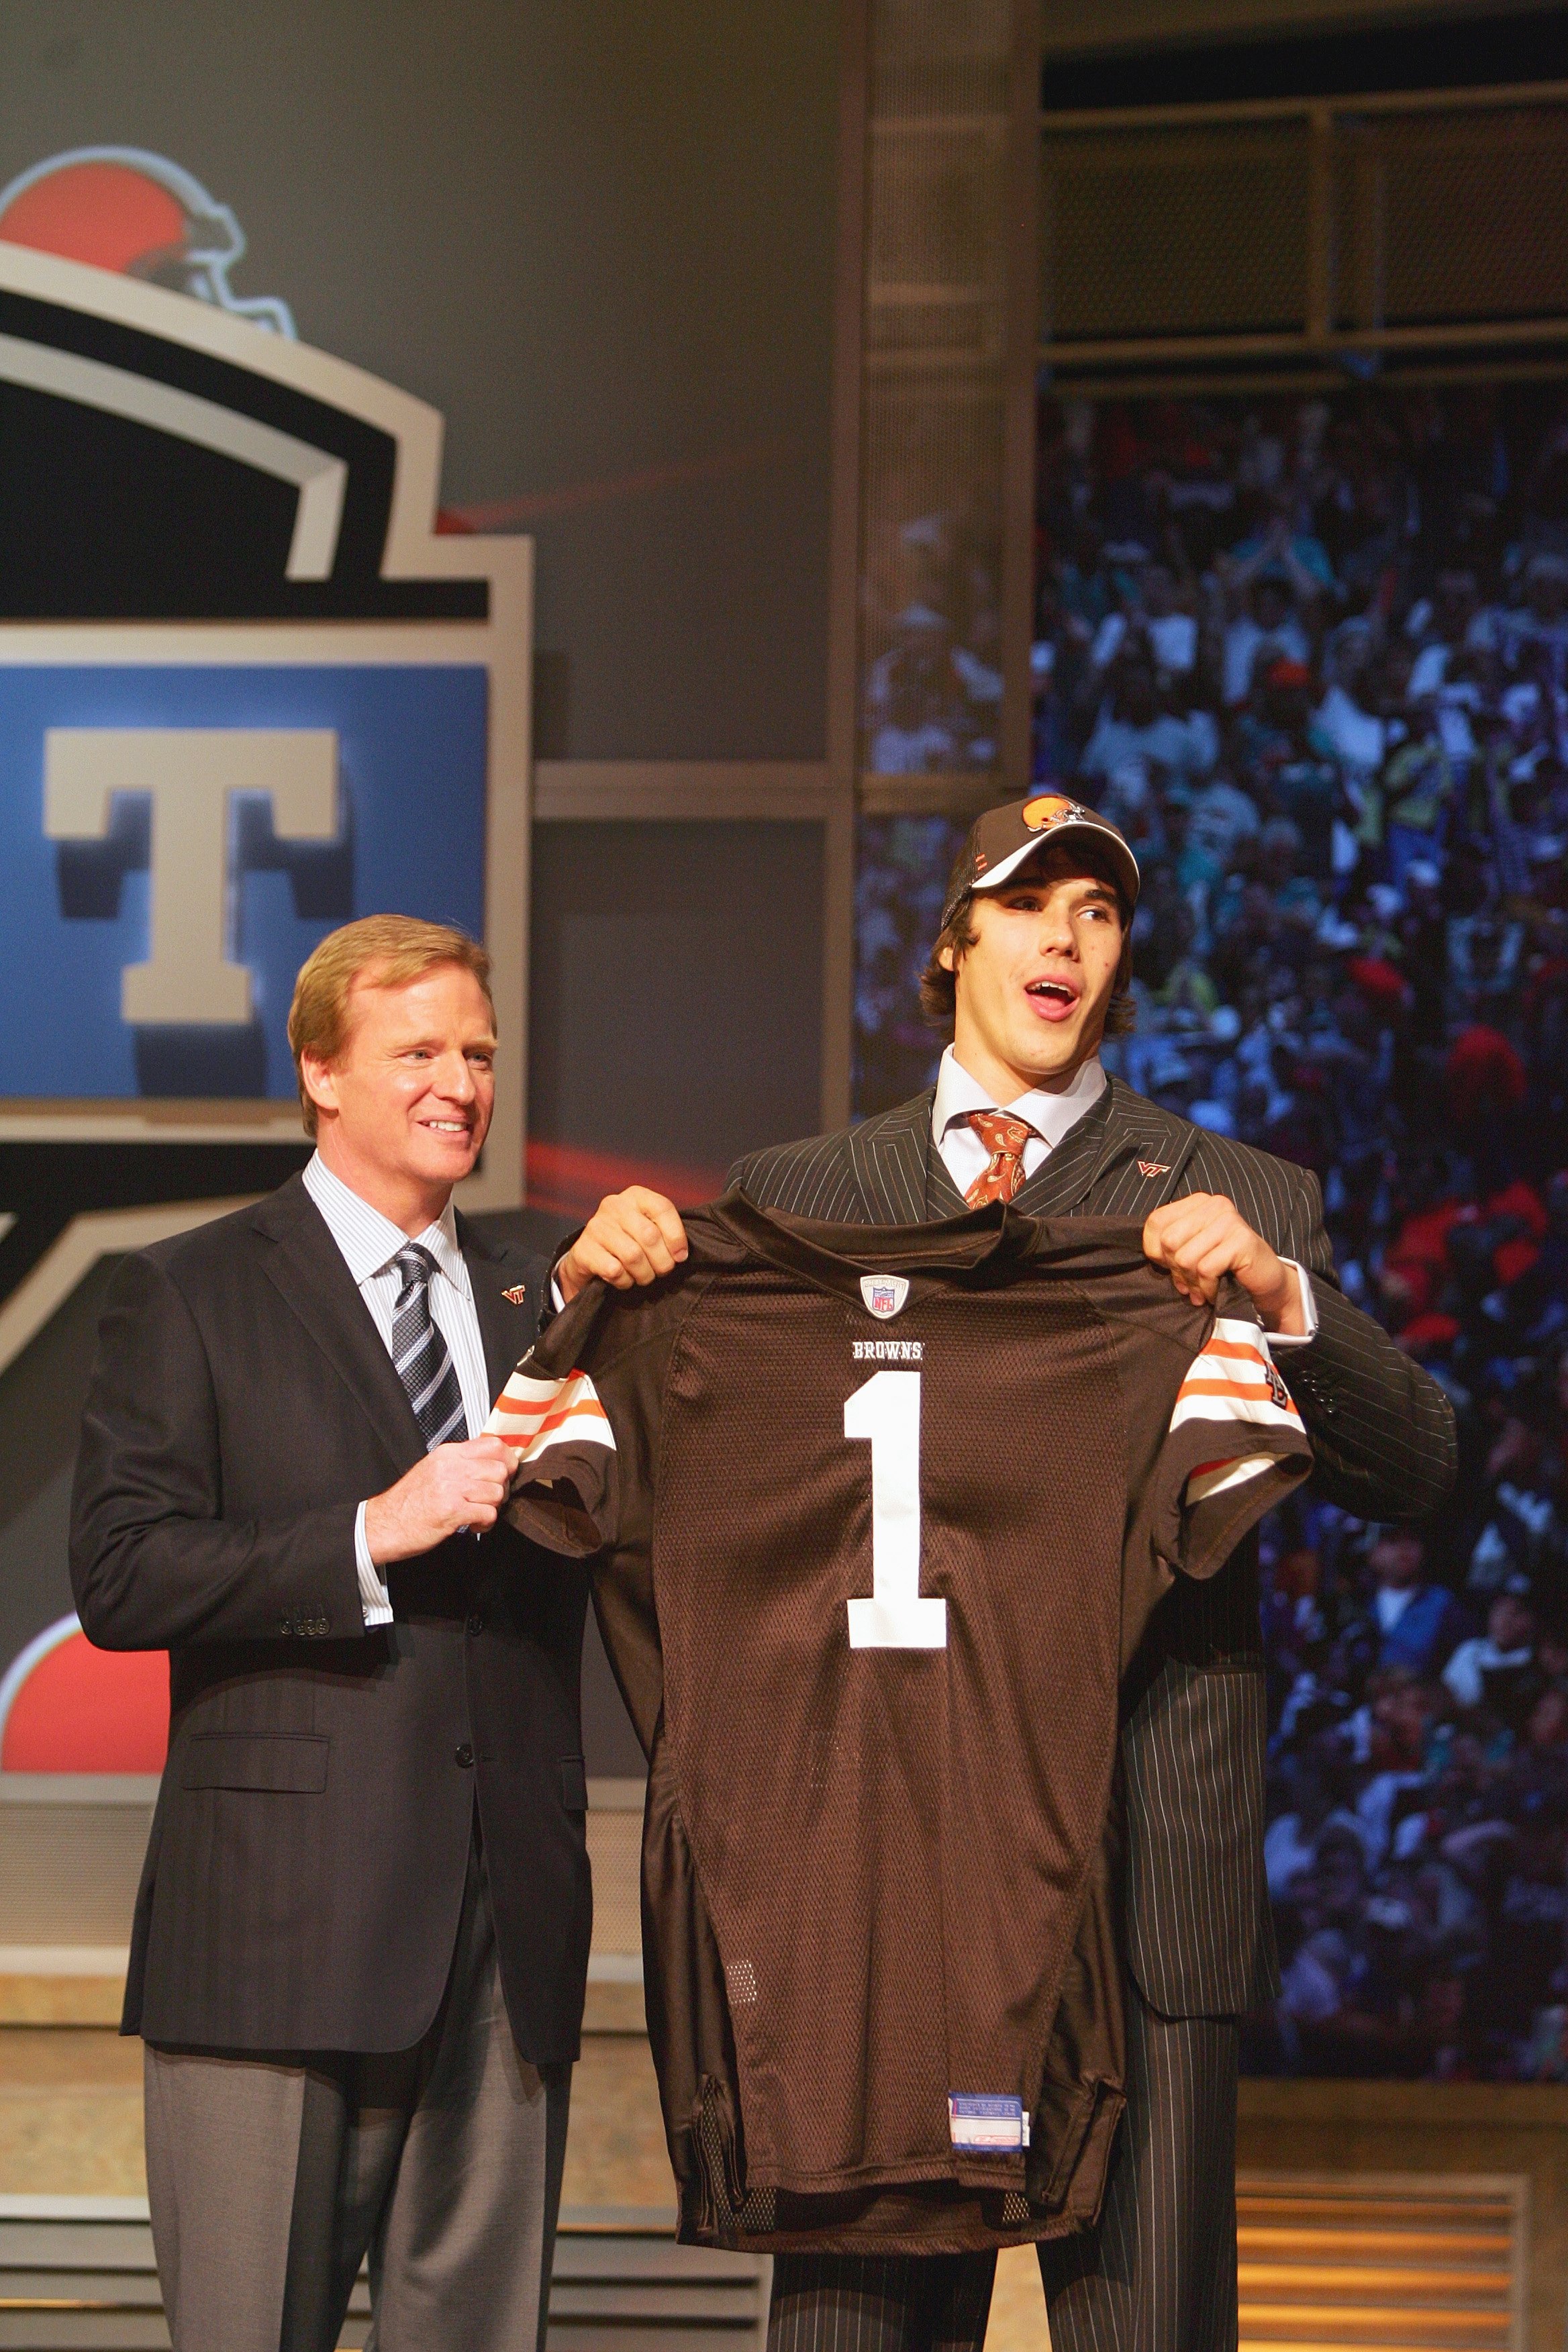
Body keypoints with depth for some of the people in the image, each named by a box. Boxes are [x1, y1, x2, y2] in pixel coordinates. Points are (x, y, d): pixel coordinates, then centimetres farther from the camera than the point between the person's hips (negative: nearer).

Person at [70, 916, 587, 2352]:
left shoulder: (538, 1304, 19)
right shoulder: (190, 1299, 3)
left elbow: (587, 1572, 19)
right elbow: (120, 1581, -8)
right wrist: (373, 1534, -15)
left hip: (507, 1910, 4)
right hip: (283, 1911, -4)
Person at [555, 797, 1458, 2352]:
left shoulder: (1238, 1206, 9)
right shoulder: (792, 1196, 15)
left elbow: (1408, 1474, 0)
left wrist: (1278, 1294, -15)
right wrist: (595, 1279, -4)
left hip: (1144, 1869, -1)